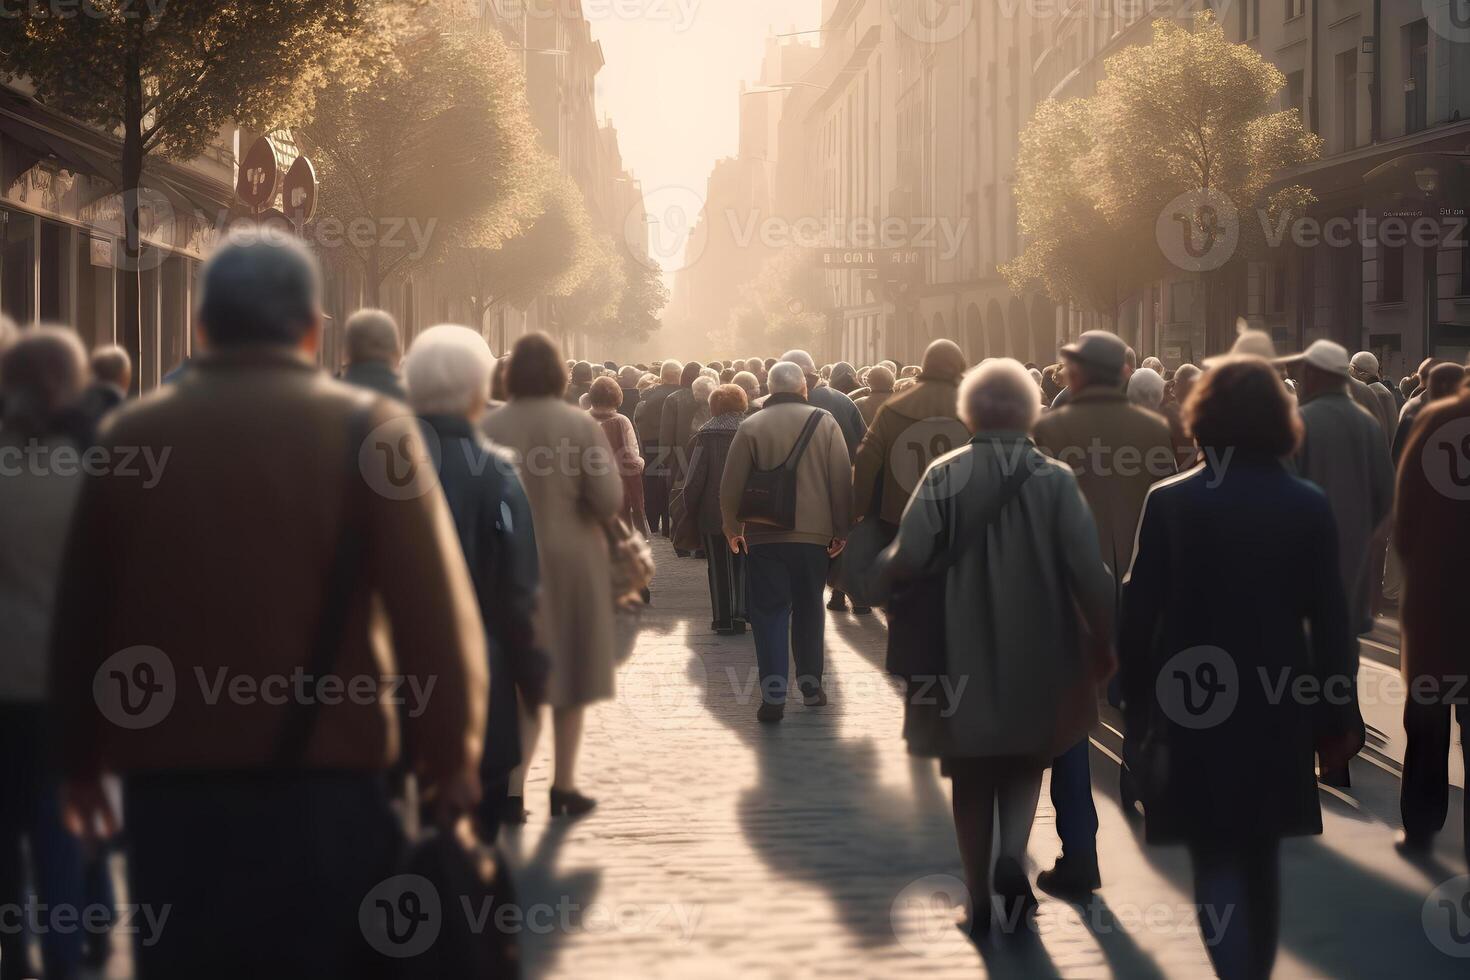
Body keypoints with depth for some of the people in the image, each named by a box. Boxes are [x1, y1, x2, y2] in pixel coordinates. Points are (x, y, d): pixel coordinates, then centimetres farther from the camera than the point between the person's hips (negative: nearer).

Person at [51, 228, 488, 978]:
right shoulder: (367, 429, -6)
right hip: (324, 786, -2)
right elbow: (435, 615, -10)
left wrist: (81, 759, 21)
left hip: (168, 787, 3)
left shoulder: (128, 438, 3)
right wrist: (450, 759, 1)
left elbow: (80, 619, 9)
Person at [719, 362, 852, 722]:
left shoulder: (751, 427, -3)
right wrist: (841, 530, 6)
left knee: (769, 613, 2)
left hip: (764, 536, -1)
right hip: (814, 533, 1)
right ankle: (811, 685, 21)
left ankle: (773, 696, -6)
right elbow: (842, 481, -2)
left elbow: (731, 486, -3)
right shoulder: (825, 422, -1)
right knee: (808, 610, 16)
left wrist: (732, 529, 11)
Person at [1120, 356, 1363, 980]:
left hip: (1193, 706, -2)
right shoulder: (1308, 506, -5)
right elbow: (1328, 619, -4)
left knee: (1217, 860, 2)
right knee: (1261, 858, 19)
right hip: (1276, 706, 2)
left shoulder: (1169, 502, -8)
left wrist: (1138, 704, 3)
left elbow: (1139, 612, -8)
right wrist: (1338, 716, 3)